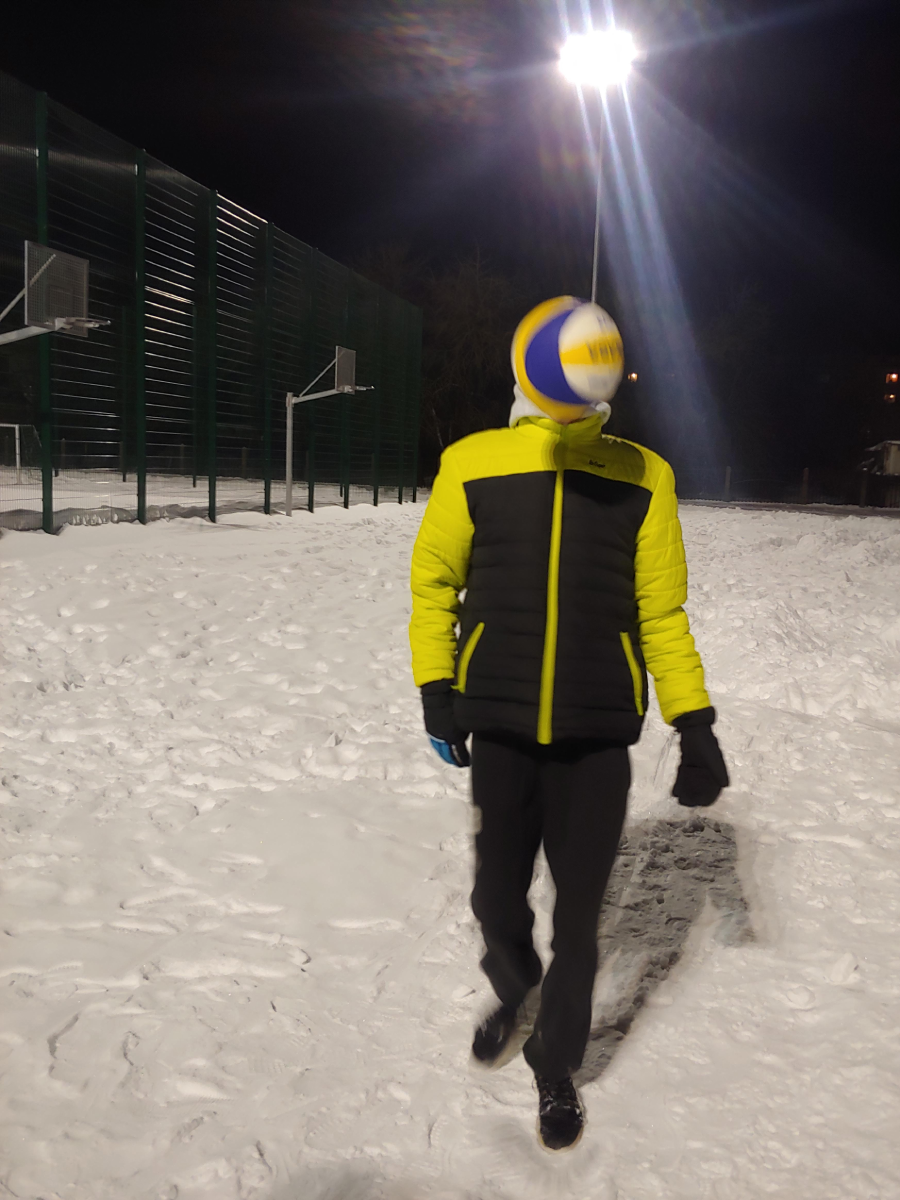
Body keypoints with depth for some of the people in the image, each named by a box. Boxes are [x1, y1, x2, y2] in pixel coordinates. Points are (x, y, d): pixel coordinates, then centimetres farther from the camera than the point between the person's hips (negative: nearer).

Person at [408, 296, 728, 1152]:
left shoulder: (640, 475, 0)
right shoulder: (473, 464, -3)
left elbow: (661, 609, 3)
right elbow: (433, 578, 6)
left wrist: (694, 725, -1)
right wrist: (436, 692, 1)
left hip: (597, 736, 0)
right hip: (500, 728, 0)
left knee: (577, 917, 9)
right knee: (498, 897, 12)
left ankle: (555, 1069, 35)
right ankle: (512, 994, 48)